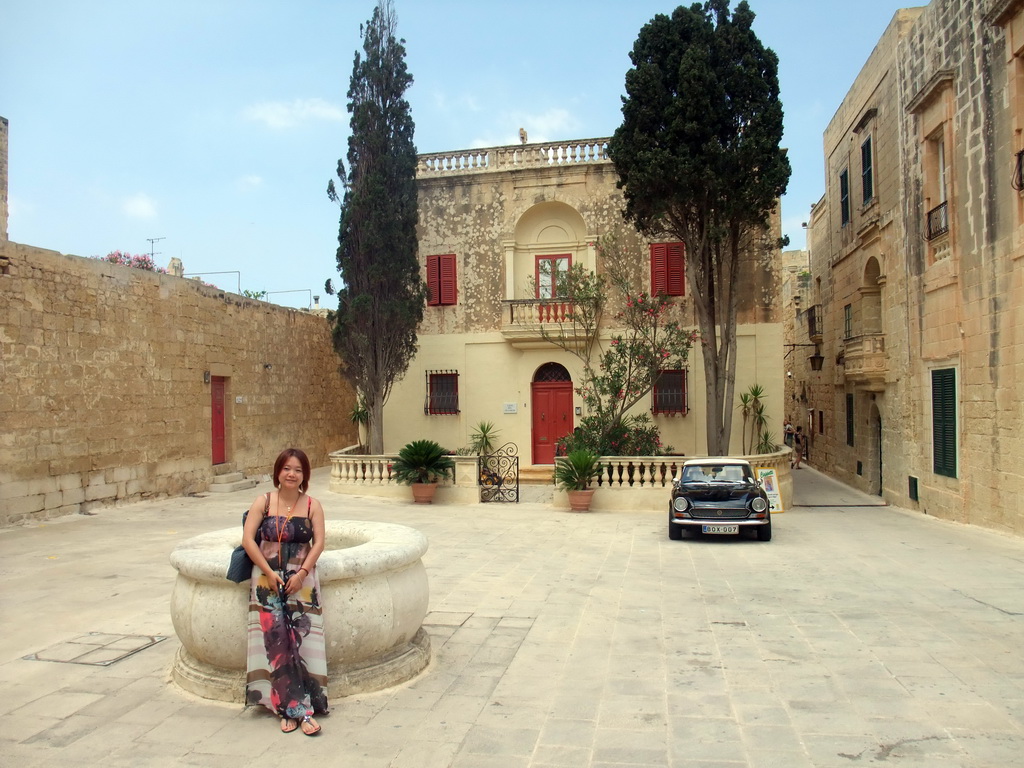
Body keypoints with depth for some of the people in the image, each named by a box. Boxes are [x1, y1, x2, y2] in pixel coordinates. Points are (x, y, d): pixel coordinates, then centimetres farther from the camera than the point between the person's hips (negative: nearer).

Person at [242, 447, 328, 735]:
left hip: (301, 579, 0)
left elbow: (319, 542, -3)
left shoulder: (312, 505, 1)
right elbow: (247, 539, -4)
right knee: (276, 640, -9)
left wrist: (301, 573, -14)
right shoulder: (263, 502, 1)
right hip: (267, 579, 0)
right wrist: (269, 572, -11)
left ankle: (291, 707, -4)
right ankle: (299, 709, -4)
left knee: (301, 639, -10)